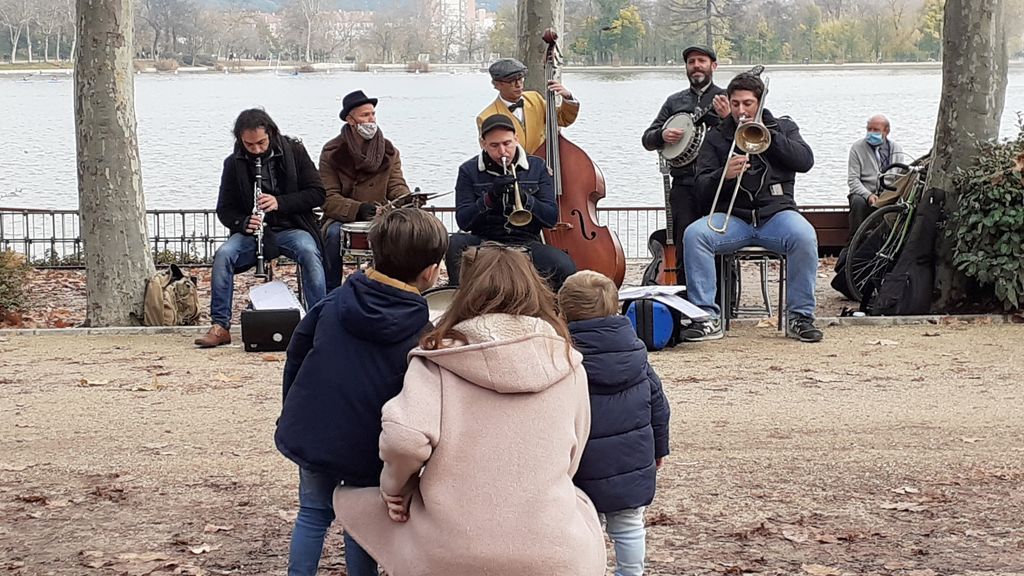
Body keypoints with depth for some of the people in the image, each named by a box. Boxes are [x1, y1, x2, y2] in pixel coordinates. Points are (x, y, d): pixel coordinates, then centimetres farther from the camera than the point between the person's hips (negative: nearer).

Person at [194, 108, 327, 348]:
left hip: (291, 229, -2)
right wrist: (244, 223, -16)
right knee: (223, 254, -26)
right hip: (253, 232, 2)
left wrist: (280, 202, -18)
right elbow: (224, 209, 7)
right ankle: (220, 326, -21)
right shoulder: (234, 163, 4)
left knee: (309, 252, -34)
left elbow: (317, 193, -4)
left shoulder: (294, 151, -1)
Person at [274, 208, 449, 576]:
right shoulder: (422, 334, -13)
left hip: (307, 433, 4)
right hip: (365, 449, -4)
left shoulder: (335, 302, -1)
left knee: (313, 513, 21)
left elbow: (295, 355, 9)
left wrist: (293, 414, 22)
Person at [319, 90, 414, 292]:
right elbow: (329, 199, -10)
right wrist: (358, 209, -27)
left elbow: (397, 185, -1)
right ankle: (330, 295, -22)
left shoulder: (388, 150, 8)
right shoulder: (331, 152, -3)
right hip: (342, 218, -2)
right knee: (334, 233, -34)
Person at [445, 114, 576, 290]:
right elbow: (463, 221, -3)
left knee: (565, 268, -30)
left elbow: (552, 217, 2)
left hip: (526, 242, 0)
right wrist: (489, 198, -20)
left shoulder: (536, 167, 9)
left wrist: (525, 198, -17)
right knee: (454, 243, -33)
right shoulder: (469, 171, 5)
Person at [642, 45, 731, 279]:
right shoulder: (675, 101, 20)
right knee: (684, 250, 0)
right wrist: (662, 135, -4)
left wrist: (728, 118, -19)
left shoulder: (727, 99, 9)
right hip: (683, 183, 3)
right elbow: (647, 139, 18)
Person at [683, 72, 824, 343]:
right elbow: (702, 188, 5)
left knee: (805, 237, -34)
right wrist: (724, 174, -18)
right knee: (694, 234, -29)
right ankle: (708, 317, -24)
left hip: (776, 212, -1)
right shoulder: (716, 137, 14)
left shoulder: (782, 127, 17)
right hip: (732, 217, 1)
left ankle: (800, 316, -19)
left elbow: (805, 161, -2)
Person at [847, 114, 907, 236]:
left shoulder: (897, 149, 12)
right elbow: (852, 179, -2)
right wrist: (868, 195, -20)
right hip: (864, 194, -1)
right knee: (858, 202, -35)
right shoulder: (857, 148, 5)